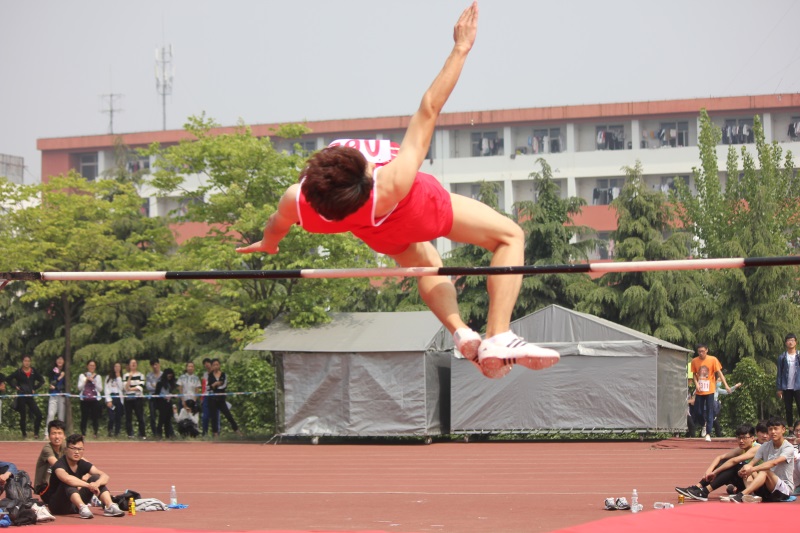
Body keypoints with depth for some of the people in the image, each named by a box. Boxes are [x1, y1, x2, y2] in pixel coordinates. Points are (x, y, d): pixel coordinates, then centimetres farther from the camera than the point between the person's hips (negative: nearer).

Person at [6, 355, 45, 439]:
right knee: (23, 416, 5)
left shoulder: (34, 371, 3)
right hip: (21, 397, -2)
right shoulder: (18, 372, -4)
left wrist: (35, 388, 4)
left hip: (30, 396, 2)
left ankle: (36, 433, 4)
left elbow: (42, 381, 13)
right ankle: (24, 434, 17)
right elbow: (9, 379, 1)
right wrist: (15, 386, -5)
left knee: (38, 415, -9)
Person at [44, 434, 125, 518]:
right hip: (57, 505, -6)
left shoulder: (83, 464, 0)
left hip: (75, 504, 6)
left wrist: (97, 483, -34)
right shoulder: (59, 465, -19)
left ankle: (110, 507, -28)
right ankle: (83, 508, -51)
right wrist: (89, 485, -41)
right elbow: (67, 478, -43)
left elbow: (105, 476, -11)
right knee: (68, 482, -31)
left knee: (95, 478, -8)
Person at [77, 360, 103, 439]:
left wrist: (94, 381, -7)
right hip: (84, 399, -1)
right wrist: (86, 380, -10)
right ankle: (83, 433, 1)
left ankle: (95, 433, 5)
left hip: (95, 399, 1)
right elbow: (79, 387, 2)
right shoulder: (82, 376, 10)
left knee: (95, 417, -2)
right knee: (84, 417, -3)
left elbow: (100, 389, 4)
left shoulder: (98, 376, 11)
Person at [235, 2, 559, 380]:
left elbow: (276, 225, -14)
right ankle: (498, 339, -8)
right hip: (419, 211, -5)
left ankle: (460, 332, 13)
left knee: (425, 265, 34)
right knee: (509, 236, 7)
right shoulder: (391, 186, -52)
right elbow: (427, 113, -45)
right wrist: (460, 50, -38)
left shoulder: (299, 204, -41)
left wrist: (267, 245, 10)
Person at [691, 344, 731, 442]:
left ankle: (708, 434, 0)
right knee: (698, 410, 8)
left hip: (710, 390, -3)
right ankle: (704, 424, 37)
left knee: (709, 412, -4)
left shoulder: (713, 360, -7)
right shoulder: (695, 361, 1)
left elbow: (719, 373, -7)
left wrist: (726, 385, -14)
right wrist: (696, 383, -8)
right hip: (699, 390, 3)